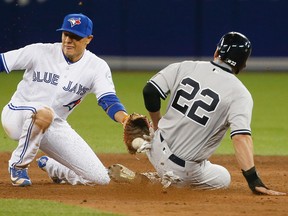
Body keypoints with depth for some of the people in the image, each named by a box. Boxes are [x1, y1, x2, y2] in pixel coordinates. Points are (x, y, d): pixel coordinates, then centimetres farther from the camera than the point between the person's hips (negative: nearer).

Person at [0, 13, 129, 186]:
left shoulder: (97, 67, -5)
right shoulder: (40, 52, -10)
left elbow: (108, 100, -17)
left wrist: (127, 120, -38)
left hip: (55, 127, 3)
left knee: (100, 179, -6)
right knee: (44, 113, -42)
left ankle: (51, 166, 23)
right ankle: (19, 165, -18)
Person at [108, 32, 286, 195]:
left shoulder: (185, 67, -2)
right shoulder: (239, 93, -13)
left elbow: (150, 91, -4)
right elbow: (241, 137, -25)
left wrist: (157, 126, 13)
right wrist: (254, 181, -29)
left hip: (157, 150, 7)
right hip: (185, 169, -7)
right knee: (223, 178, 23)